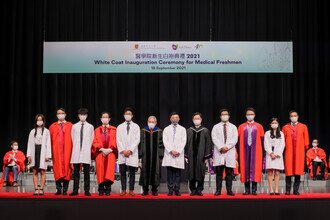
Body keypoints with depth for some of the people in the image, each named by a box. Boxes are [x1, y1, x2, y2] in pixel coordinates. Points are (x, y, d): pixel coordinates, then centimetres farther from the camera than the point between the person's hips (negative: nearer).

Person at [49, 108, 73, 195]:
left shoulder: (70, 126, 6)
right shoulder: (53, 126, 11)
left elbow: (73, 139, 3)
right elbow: (50, 140, 7)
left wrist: (72, 151, -6)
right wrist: (50, 152, -2)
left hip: (67, 150, -1)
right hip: (56, 151, 1)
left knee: (66, 169, -3)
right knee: (57, 169, -1)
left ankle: (65, 190, 2)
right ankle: (58, 189, 4)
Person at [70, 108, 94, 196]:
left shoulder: (90, 127, 5)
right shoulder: (74, 126, 8)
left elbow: (91, 139, 10)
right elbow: (73, 139, 13)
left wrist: (88, 148, 6)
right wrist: (76, 148, 9)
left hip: (86, 152, -1)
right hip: (76, 152, 1)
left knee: (86, 172, 0)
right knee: (76, 172, 2)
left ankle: (86, 190, 3)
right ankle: (75, 190, 5)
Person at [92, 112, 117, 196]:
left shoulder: (113, 130, 10)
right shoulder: (97, 130, 14)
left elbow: (115, 141, 2)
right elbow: (95, 142, 6)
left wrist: (109, 149, -12)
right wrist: (102, 149, -10)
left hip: (110, 153, -1)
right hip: (100, 153, 1)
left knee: (109, 169, -11)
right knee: (100, 171, -4)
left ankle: (108, 189, -10)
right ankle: (101, 189, -1)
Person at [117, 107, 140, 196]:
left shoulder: (136, 126, 8)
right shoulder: (120, 127, 12)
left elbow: (137, 140, 0)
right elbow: (118, 140, 5)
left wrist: (130, 150, -10)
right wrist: (123, 150, -8)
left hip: (132, 153, -1)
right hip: (122, 153, 1)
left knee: (132, 172, -1)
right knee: (122, 172, 0)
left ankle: (131, 190, 3)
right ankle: (123, 189, 4)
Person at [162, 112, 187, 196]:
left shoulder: (182, 129, 11)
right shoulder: (166, 129, 11)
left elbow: (183, 141, 3)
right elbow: (165, 141, 1)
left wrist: (178, 151, -9)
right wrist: (171, 151, -11)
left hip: (179, 154, 0)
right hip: (169, 154, 0)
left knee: (177, 173, -2)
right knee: (170, 172, -2)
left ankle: (177, 190, 0)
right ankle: (170, 190, 0)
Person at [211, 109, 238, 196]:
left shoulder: (233, 127, 14)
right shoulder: (216, 127, 12)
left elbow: (235, 139, 1)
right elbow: (214, 139, 0)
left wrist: (227, 147, -12)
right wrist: (221, 147, -14)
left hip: (230, 152, 1)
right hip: (219, 152, 0)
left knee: (229, 172, -1)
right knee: (219, 172, -3)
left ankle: (229, 190, 3)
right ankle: (218, 190, -1)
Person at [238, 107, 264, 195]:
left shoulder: (259, 126, 5)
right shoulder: (241, 127, 8)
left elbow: (262, 140, 4)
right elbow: (238, 140, 6)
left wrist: (262, 150, -4)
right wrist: (239, 151, -2)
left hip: (256, 151, -1)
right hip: (245, 151, 1)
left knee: (255, 168, -2)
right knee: (245, 168, 1)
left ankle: (254, 190, 2)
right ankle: (247, 189, 7)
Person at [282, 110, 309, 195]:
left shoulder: (303, 127, 8)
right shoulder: (285, 127, 7)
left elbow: (306, 139, 9)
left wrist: (305, 147, 2)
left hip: (299, 152, 1)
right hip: (288, 151, 0)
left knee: (298, 170, -1)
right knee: (288, 170, -3)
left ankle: (296, 190, 5)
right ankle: (288, 190, 2)